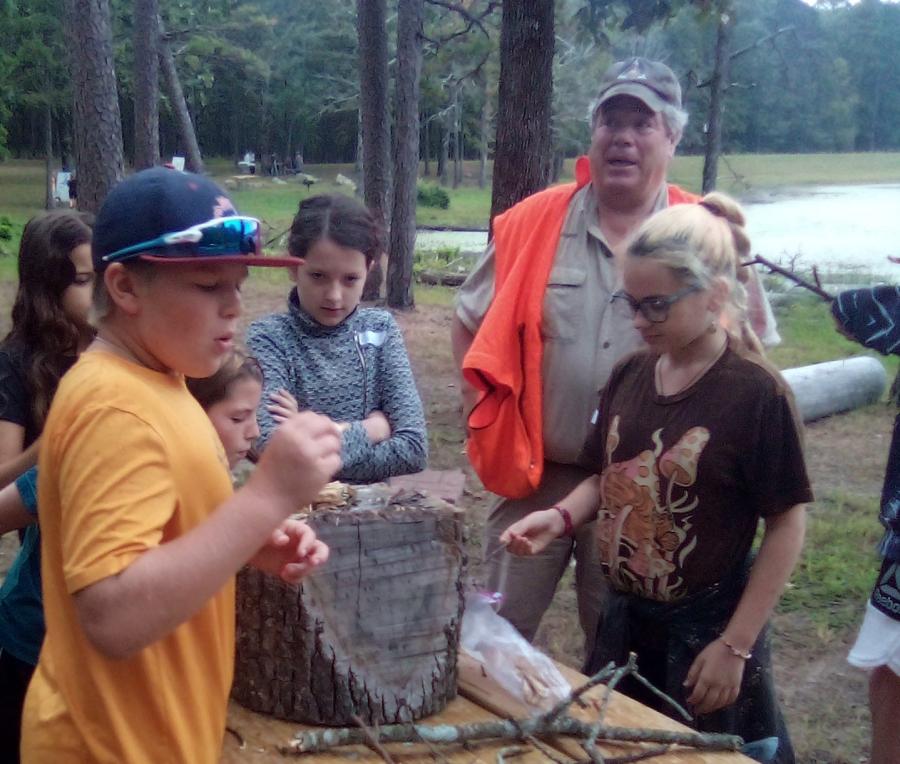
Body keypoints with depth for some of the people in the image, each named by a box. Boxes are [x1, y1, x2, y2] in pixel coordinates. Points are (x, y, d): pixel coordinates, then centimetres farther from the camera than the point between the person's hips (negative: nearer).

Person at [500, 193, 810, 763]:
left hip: (707, 624, -5)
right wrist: (561, 517, -8)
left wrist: (735, 645, -14)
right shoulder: (630, 375, 0)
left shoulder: (758, 394, -17)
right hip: (625, 614, 6)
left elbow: (787, 526, -13)